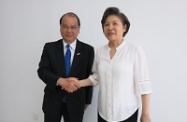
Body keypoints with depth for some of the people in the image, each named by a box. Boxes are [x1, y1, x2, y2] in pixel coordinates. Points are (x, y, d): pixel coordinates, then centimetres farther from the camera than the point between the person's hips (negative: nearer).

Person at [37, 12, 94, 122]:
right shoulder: (49, 47, -1)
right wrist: (59, 80, -25)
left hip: (75, 102, 0)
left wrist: (87, 100, 7)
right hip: (53, 101, 1)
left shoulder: (88, 50, -4)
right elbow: (42, 70, -8)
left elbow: (89, 77, 1)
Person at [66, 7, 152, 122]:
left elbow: (143, 84, -10)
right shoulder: (100, 51, 3)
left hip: (127, 112, -4)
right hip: (104, 111, 4)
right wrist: (79, 83, -3)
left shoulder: (135, 50, -11)